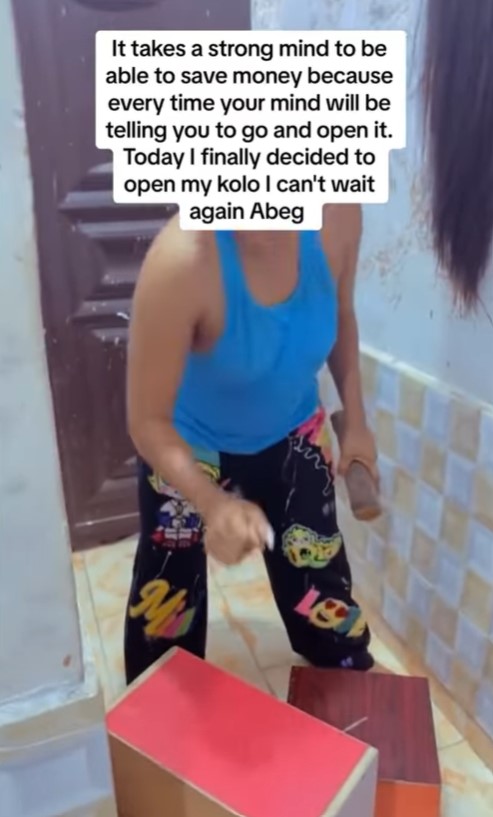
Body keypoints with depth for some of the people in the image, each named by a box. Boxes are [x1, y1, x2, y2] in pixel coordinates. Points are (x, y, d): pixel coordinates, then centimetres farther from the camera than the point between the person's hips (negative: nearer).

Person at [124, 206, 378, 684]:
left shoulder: (337, 213, -21)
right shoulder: (181, 259, -36)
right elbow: (147, 422, -30)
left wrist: (355, 419, -1)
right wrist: (214, 505, -46)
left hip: (292, 435, 4)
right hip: (189, 446, -3)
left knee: (321, 587, 18)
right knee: (168, 598, 16)